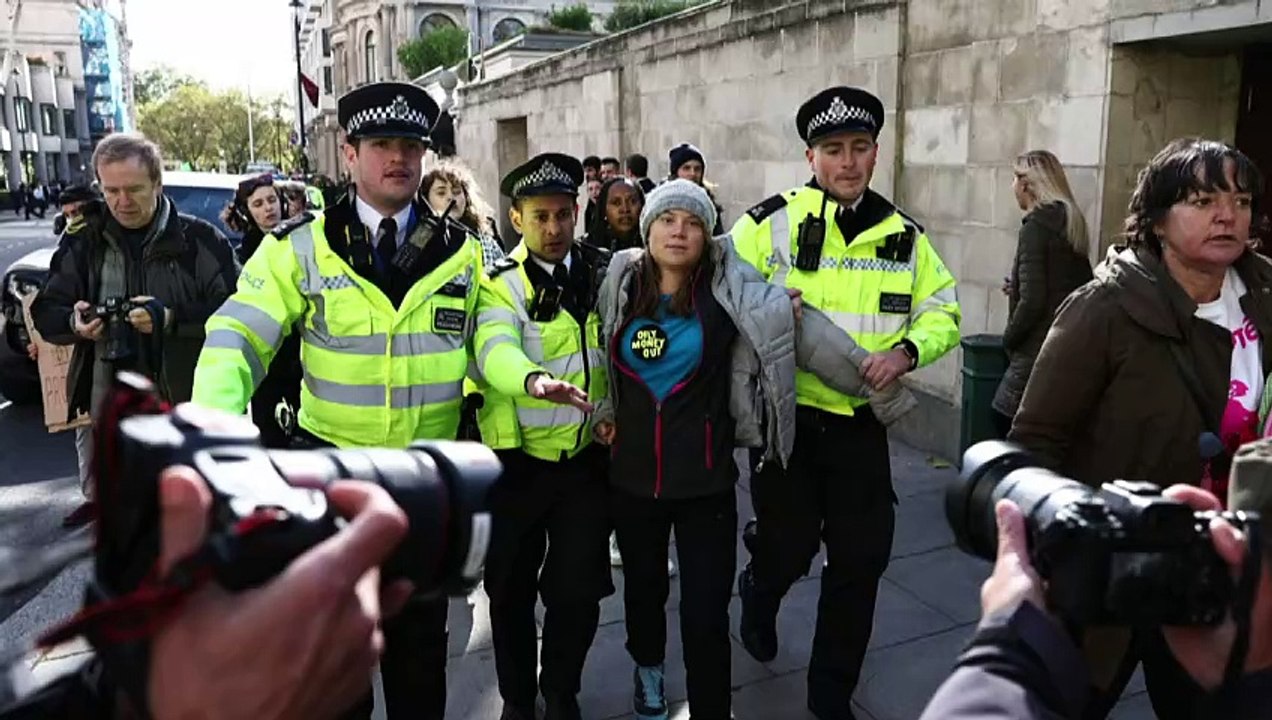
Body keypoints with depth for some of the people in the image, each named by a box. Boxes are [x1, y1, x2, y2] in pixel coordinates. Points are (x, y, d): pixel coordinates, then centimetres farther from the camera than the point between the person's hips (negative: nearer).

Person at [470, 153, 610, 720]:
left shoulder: (606, 273, 4)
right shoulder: (501, 283, -6)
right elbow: (494, 349, -26)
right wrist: (534, 381, -46)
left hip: (587, 459, 2)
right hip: (517, 461, -1)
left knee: (578, 590, 5)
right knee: (511, 590, 11)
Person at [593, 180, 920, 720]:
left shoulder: (729, 288, -10)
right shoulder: (621, 287, 0)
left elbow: (803, 329, -12)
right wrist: (603, 412, 7)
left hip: (705, 481, -3)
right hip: (631, 476, 3)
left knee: (706, 613, -2)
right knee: (644, 585, 23)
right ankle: (648, 667, 52)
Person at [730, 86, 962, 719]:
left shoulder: (903, 236, 5)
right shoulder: (773, 222, -7)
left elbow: (943, 311, 10)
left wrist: (907, 350, -10)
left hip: (863, 423, 4)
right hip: (788, 417, -3)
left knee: (861, 561, 8)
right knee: (788, 546, 7)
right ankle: (759, 595, 48)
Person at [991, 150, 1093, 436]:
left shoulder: (1036, 225, -13)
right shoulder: (1071, 223, 11)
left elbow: (1032, 301, -17)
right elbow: (1063, 285, 16)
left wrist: (1008, 339, -4)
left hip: (1038, 352, -8)